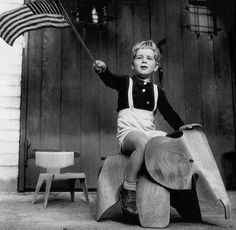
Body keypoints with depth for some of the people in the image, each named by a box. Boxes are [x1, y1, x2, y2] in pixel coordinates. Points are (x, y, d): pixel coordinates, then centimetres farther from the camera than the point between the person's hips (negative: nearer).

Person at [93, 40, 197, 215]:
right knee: (142, 141, -38)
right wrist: (103, 69, -34)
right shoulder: (126, 82, 9)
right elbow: (110, 80, -11)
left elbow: (169, 112, 16)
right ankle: (128, 188, -25)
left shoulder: (158, 91, 19)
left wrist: (180, 126, -3)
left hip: (150, 132, 4)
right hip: (128, 132, -4)